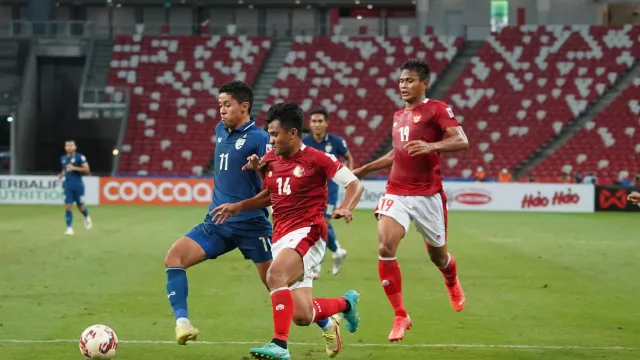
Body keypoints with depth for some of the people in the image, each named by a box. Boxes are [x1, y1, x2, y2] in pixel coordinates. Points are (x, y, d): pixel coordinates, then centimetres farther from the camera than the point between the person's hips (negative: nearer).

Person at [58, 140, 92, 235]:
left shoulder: (80, 157, -6)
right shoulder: (63, 158, 11)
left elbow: (87, 170, -11)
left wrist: (74, 168, -21)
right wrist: (61, 175, 6)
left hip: (78, 186, -3)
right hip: (68, 186, 3)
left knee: (80, 207, 6)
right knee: (68, 207, -7)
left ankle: (87, 218, 39)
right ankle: (69, 228, -4)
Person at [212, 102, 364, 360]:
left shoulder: (316, 159, -7)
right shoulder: (270, 160, 11)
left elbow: (355, 184, -6)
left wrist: (346, 208, -24)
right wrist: (237, 207, 17)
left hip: (307, 233, -7)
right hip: (281, 238, 7)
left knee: (275, 274, -34)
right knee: (303, 316, 2)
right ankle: (346, 303, 32)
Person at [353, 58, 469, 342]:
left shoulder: (436, 109, -6)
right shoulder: (398, 116, 15)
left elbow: (461, 141, -19)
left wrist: (430, 146, -35)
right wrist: (364, 170, 26)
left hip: (428, 196, -4)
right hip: (396, 193, 4)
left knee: (437, 255, 11)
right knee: (385, 249, -17)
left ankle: (453, 285, 49)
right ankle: (400, 317, -9)